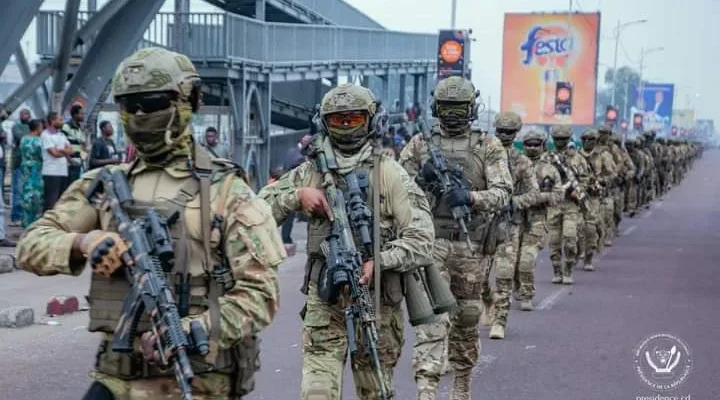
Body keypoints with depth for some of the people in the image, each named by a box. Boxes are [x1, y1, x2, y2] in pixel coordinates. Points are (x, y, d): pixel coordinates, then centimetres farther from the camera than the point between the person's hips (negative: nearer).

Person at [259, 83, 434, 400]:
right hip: (324, 304, 1)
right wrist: (297, 196, -11)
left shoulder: (389, 173, -4)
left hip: (377, 303, -1)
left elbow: (420, 238, -9)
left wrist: (378, 262, -23)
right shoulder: (311, 172, 6)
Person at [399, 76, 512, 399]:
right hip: (431, 242, -1)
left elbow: (502, 193, -5)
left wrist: (471, 196, -24)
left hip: (470, 244, 1)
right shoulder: (419, 143, 7)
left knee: (467, 317, 13)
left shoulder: (488, 146, 4)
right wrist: (422, 180, -12)